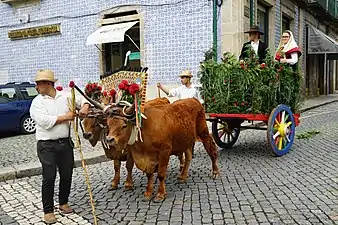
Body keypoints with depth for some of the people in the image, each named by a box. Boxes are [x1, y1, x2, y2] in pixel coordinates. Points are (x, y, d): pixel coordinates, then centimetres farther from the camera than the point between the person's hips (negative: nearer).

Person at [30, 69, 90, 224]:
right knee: (49, 177, -2)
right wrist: (65, 117, -11)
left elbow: (82, 99, 17)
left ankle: (63, 203, 32)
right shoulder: (37, 102, -4)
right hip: (46, 146, -3)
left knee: (67, 175, 12)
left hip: (65, 143, 4)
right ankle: (48, 210, 12)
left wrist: (85, 107, -6)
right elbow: (44, 121, -17)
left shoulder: (65, 96, 6)